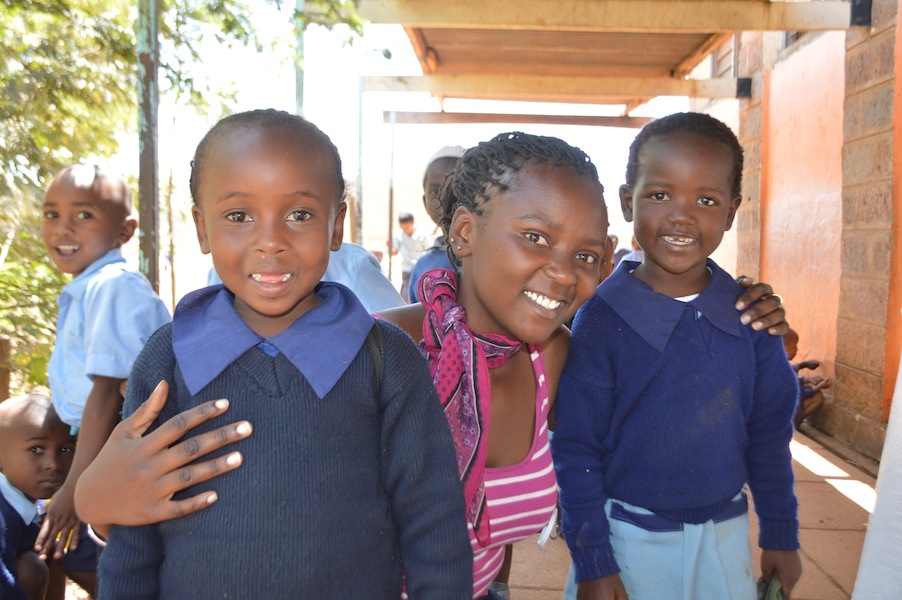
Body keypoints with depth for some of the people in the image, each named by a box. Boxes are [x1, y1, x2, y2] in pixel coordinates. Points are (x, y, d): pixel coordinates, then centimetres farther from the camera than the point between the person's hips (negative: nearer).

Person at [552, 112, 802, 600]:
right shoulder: (601, 318, -16)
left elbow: (769, 435, 5)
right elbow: (574, 450, -12)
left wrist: (781, 535, 11)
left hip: (726, 536, 4)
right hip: (631, 540, -3)